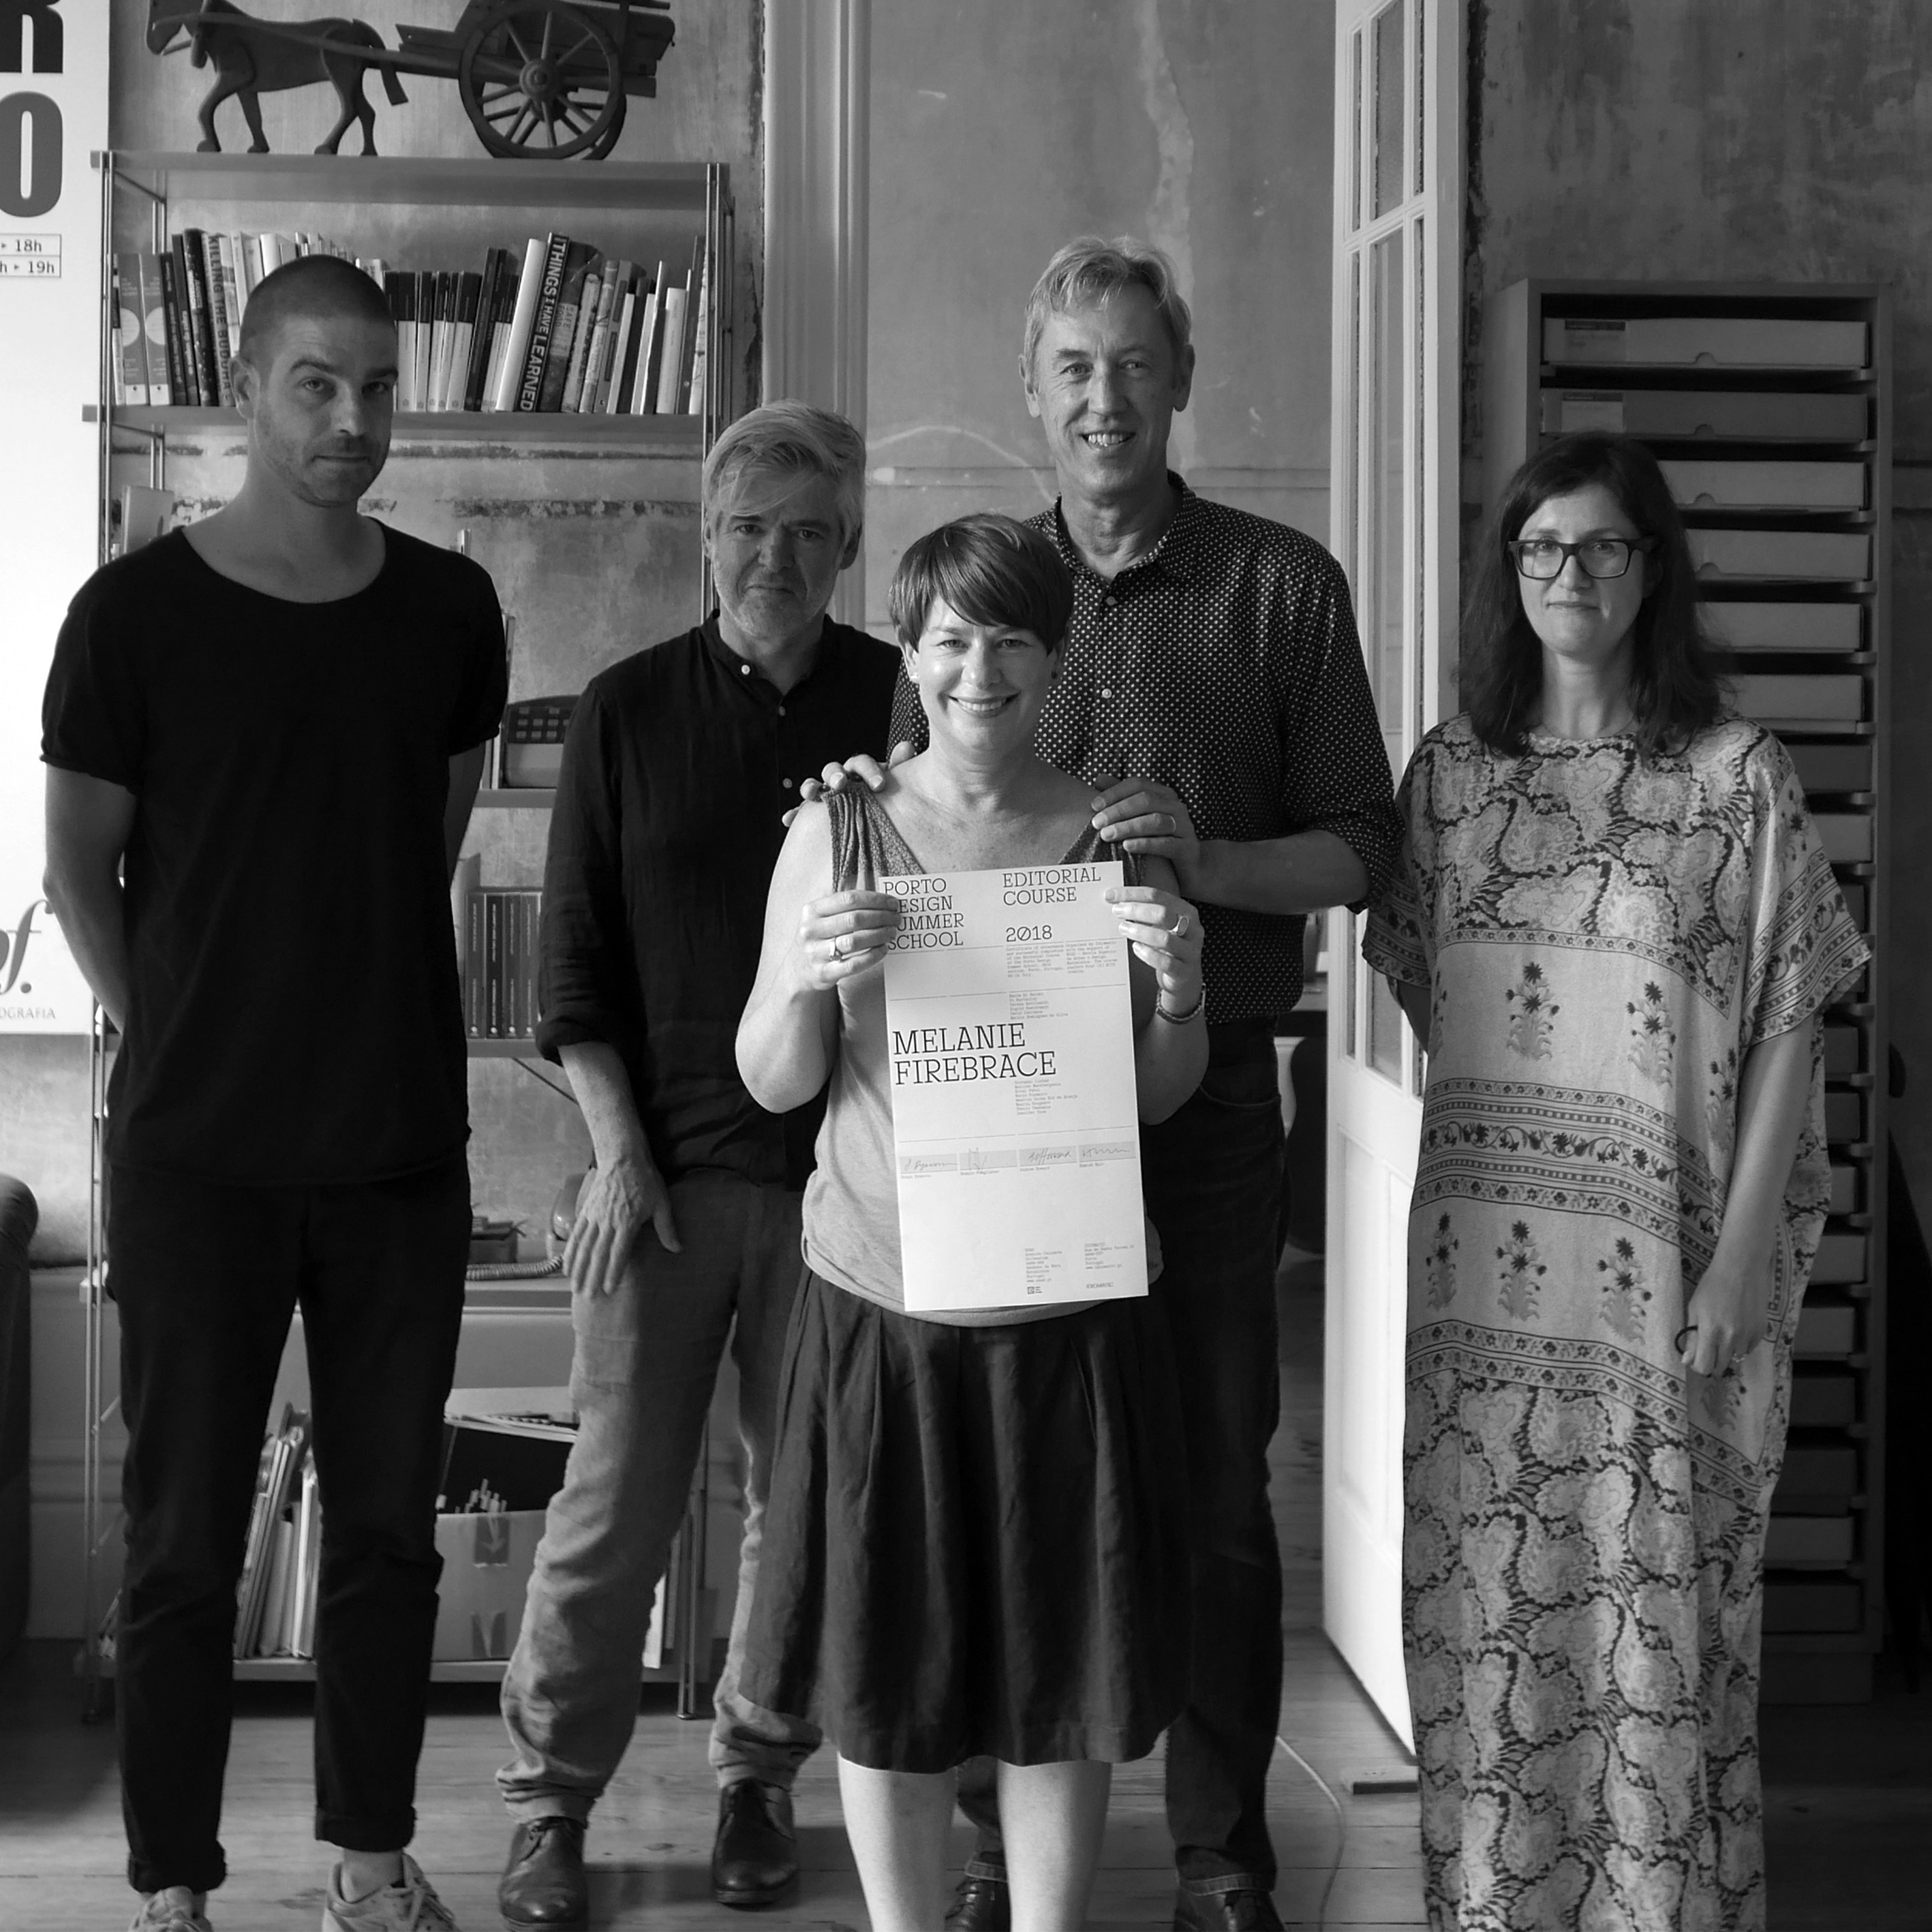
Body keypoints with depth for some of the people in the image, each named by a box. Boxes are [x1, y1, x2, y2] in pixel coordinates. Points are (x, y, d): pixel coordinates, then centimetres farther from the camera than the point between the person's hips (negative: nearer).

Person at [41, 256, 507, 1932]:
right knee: (186, 1535, 4)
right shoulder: (137, 612, -6)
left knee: (390, 1522, 10)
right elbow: (81, 873, 2)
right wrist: (185, 1040, 5)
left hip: (404, 1146, 3)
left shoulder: (449, 609, 3)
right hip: (197, 1155, -3)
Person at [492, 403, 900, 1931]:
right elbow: (576, 963, 3)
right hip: (668, 1167, -1)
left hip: (841, 1169, 1)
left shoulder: (899, 704, 1)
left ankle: (760, 1779, 26)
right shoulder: (630, 712, 2)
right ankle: (551, 1802, 14)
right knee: (615, 1500, 1)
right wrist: (620, 1151, -5)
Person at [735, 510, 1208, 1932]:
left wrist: (1180, 992, -14)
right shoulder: (840, 833, 0)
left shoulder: (1115, 841, 1)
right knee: (884, 1667, 8)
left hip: (1063, 1305, 0)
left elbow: (1162, 1099, 6)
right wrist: (808, 980, -18)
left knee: (1062, 1656, 8)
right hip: (884, 1295, 0)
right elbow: (776, 1084, 2)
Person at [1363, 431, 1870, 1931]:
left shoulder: (1738, 776, -1)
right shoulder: (1449, 771, 8)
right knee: (1483, 1603, 6)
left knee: (1656, 1602, 0)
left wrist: (1742, 1257, -9)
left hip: (1660, 1258, -3)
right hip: (1482, 1259, 3)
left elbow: (1788, 1029, -3)